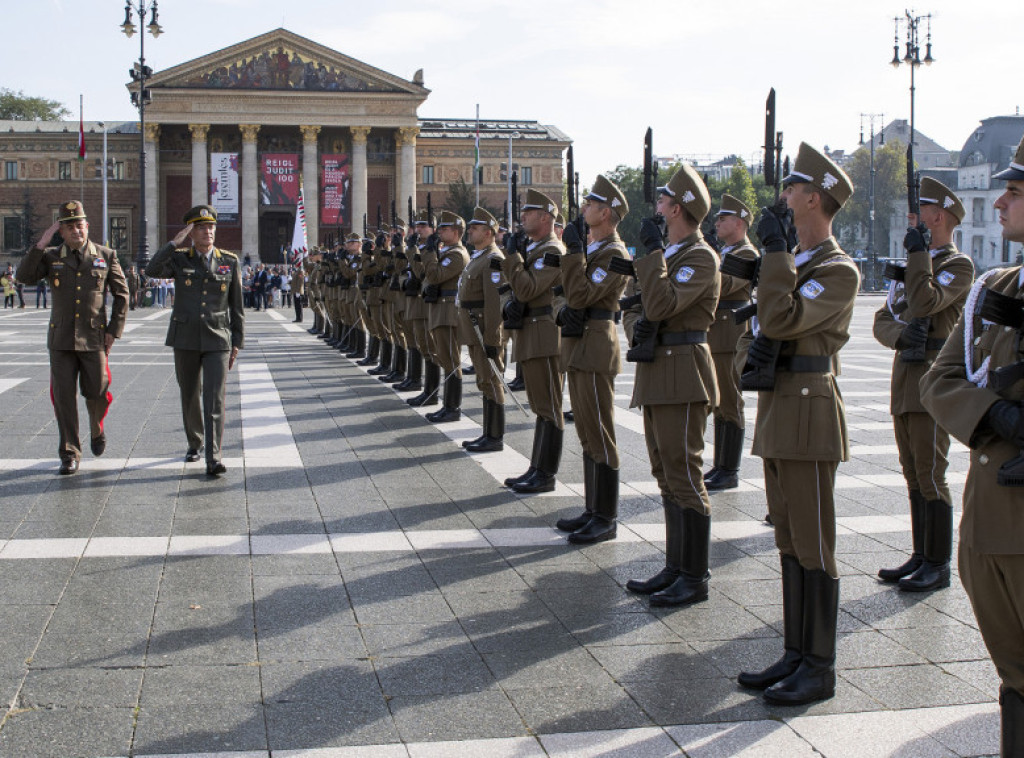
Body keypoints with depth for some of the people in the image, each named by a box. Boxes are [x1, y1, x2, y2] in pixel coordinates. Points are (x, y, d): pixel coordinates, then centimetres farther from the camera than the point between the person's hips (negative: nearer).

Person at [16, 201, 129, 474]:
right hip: (61, 339, 1)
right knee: (63, 396, -1)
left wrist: (114, 330, 0)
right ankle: (70, 454, 7)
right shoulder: (51, 257, 7)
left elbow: (122, 294, 7)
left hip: (94, 338, -1)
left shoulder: (106, 256, 5)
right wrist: (41, 243, -14)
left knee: (96, 392, 3)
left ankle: (97, 431, 35)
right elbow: (25, 276, -9)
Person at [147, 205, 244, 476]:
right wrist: (175, 242, -17)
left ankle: (213, 458, -17)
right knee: (190, 396, 13)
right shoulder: (179, 259, 2)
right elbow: (152, 270, -19)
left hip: (217, 340, -1)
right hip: (185, 339, 1)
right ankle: (195, 443, 35)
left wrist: (237, 342, 4)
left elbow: (237, 306, 7)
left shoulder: (230, 262, 3)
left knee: (215, 398, -12)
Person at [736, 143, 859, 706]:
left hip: (810, 414, -9)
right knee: (790, 544, 13)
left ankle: (820, 669, 5)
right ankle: (795, 654, 21)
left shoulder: (838, 270, -12)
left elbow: (780, 318, -23)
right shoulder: (795, 263, 17)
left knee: (813, 548, -3)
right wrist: (759, 347, -1)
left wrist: (776, 249, -16)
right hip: (779, 411, 9)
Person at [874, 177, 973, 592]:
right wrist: (902, 334, -11)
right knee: (914, 476, 12)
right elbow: (882, 320, 11)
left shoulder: (958, 265, -7)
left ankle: (938, 565, 2)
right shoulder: (911, 266, 19)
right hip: (904, 379, 8)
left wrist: (918, 252, -15)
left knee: (930, 476, -6)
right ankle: (921, 555, 20)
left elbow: (924, 301, -23)